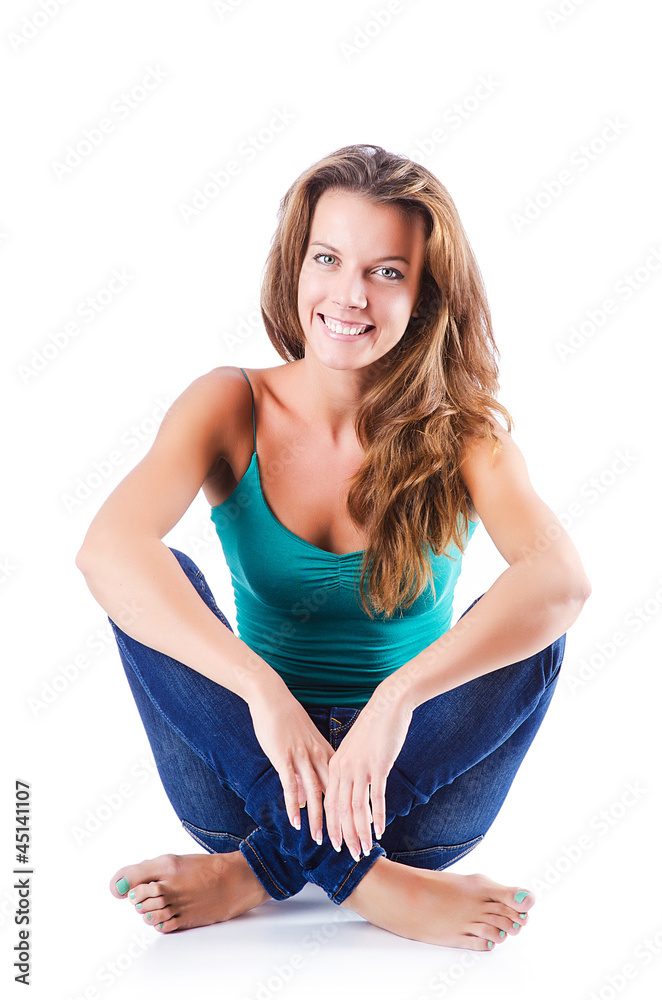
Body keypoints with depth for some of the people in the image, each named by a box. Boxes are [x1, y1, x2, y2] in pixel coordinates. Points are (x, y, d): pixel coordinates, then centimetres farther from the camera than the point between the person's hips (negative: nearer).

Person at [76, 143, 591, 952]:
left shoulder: (460, 432, -9)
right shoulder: (232, 408, -7)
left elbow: (561, 579, -30)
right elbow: (107, 549, -26)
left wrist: (396, 697, -44)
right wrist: (263, 690, -39)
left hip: (409, 788, 0)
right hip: (257, 774, 1)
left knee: (527, 629, -25)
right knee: (159, 580, -21)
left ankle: (256, 873, -21)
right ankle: (368, 885, -25)